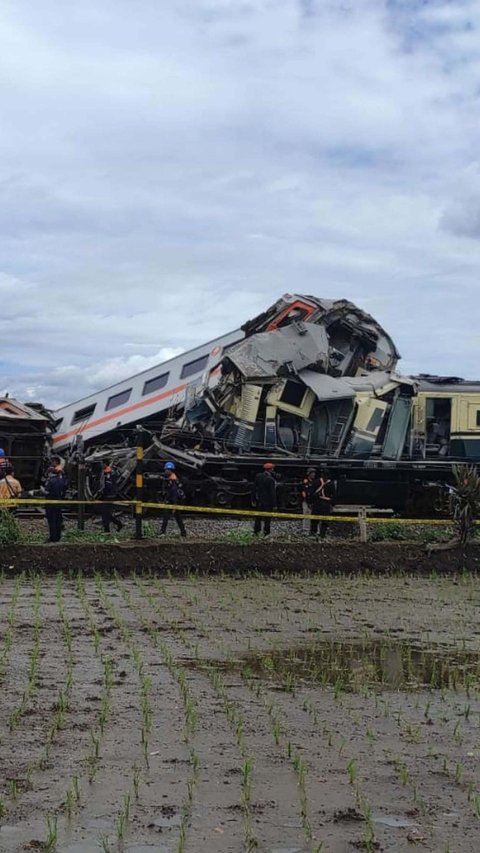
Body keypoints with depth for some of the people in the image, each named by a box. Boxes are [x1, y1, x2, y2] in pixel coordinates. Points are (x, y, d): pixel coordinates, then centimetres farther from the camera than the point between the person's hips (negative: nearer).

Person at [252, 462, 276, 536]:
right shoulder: (271, 479, -18)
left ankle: (256, 530, 21)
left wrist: (253, 500, 14)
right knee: (267, 517, 4)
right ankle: (266, 533, 8)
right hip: (268, 502, -5)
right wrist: (274, 504, -12)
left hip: (259, 500, 5)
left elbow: (254, 489, 6)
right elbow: (273, 493, -17)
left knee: (258, 516, 16)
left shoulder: (258, 476, 0)